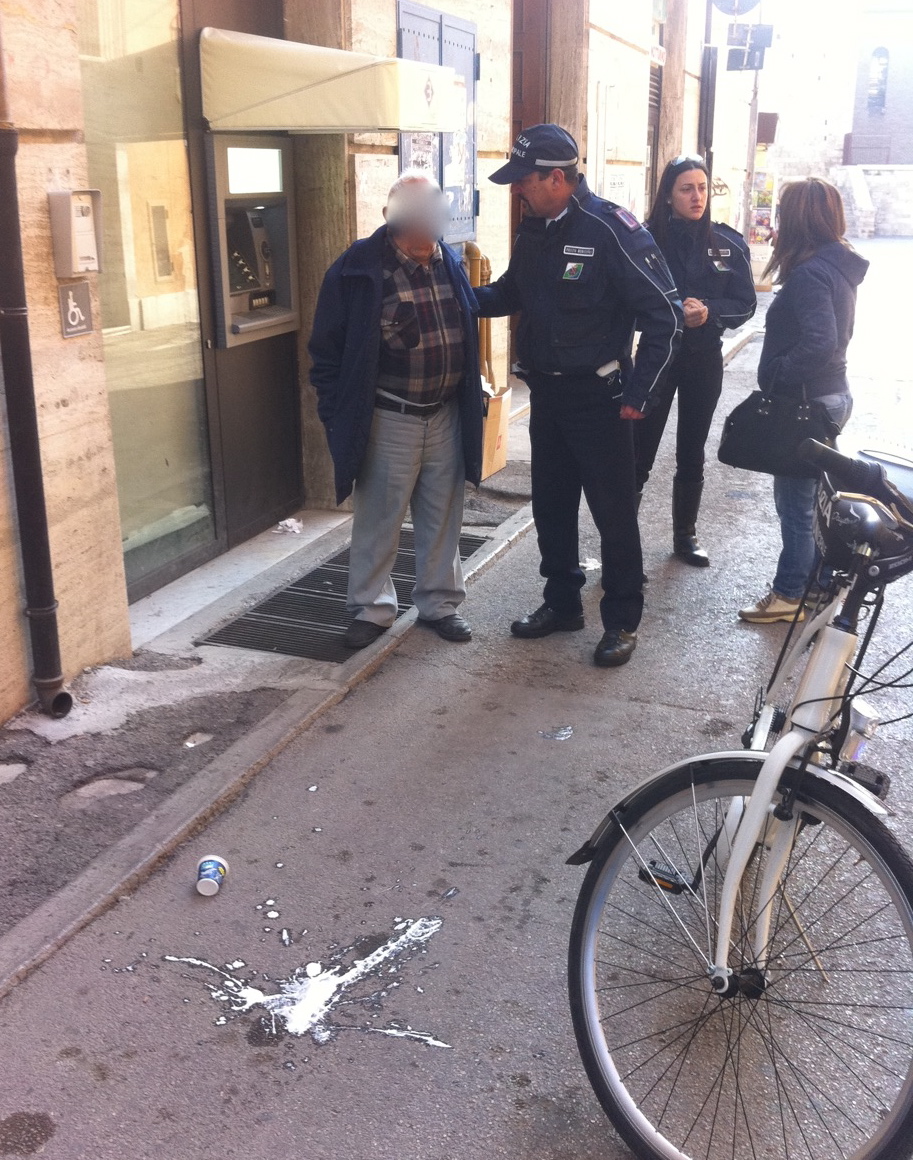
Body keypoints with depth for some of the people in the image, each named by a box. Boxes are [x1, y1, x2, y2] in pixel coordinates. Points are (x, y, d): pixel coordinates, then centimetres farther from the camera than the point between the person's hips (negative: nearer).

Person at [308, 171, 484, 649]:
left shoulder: (451, 264, 6)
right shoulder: (360, 268, -11)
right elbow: (327, 348, -8)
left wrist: (471, 401, 12)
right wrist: (338, 415, -10)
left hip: (447, 416, 5)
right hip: (388, 420, -5)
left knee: (442, 519, 13)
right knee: (378, 522, 7)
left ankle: (439, 602, 29)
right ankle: (372, 608, 22)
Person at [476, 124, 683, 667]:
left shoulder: (612, 229, -17)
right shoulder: (533, 230, 6)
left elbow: (664, 314, -15)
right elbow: (511, 294, 21)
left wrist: (639, 392, -15)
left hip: (597, 397, -7)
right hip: (545, 393, 7)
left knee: (613, 510, 2)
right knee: (551, 504, 15)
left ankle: (622, 620, 16)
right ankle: (562, 602, 32)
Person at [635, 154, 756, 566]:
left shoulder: (728, 243, 1)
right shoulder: (648, 241, -7)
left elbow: (745, 303, 1)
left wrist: (709, 312, -17)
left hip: (704, 358, 3)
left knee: (692, 454, 14)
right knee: (640, 452, -4)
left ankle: (685, 536, 27)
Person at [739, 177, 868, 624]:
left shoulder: (809, 272, -21)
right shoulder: (839, 265, 8)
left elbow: (820, 342, -30)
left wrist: (774, 377, -20)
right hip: (833, 394, 10)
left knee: (795, 500, 2)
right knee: (812, 495, 20)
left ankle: (789, 595, 13)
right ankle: (817, 581, 33)